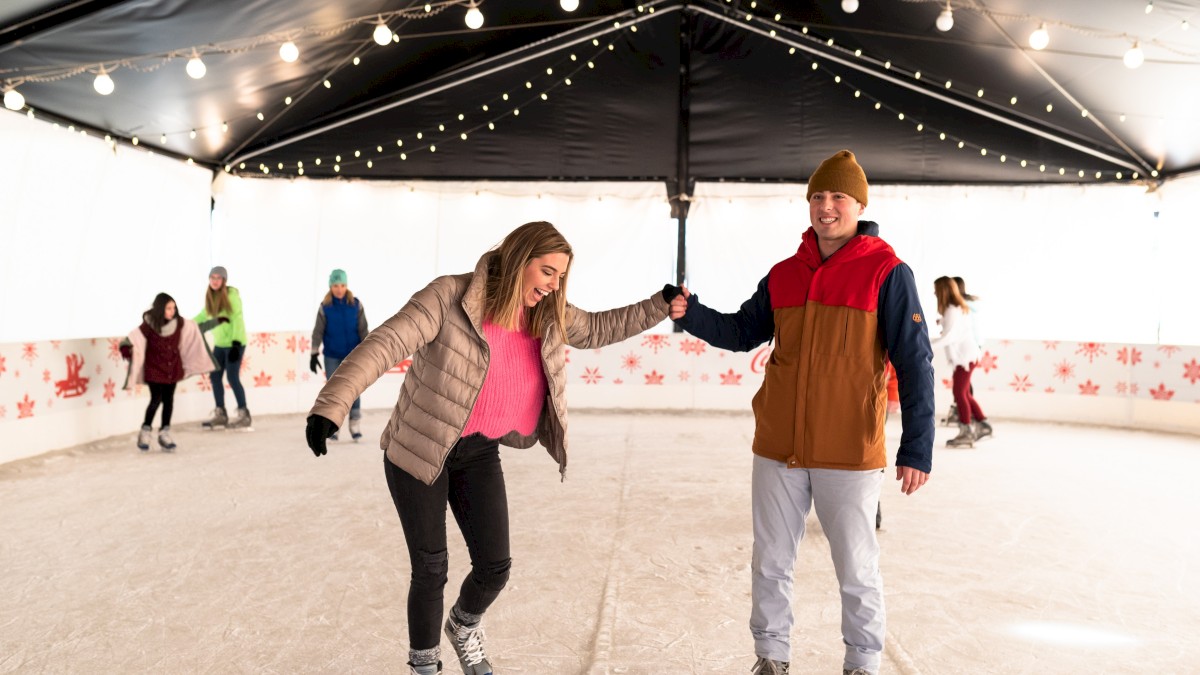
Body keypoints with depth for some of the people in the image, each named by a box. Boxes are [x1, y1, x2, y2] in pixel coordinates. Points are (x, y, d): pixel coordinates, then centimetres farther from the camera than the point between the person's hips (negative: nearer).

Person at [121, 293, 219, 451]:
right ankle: (145, 431, 15)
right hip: (154, 369, -4)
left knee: (168, 400, 7)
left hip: (173, 368, 4)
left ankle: (164, 434, 18)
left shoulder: (178, 322, -5)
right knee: (156, 399, -6)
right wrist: (126, 347, -44)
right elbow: (134, 337, -24)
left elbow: (197, 328, 11)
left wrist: (217, 321, 18)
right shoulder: (149, 324, -17)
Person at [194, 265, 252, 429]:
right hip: (219, 344, 7)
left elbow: (237, 319, -18)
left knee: (232, 378, -8)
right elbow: (204, 315, 20)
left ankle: (244, 415, 2)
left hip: (233, 343, -7)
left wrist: (236, 343, -24)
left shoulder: (232, 295, -15)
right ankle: (220, 414, 19)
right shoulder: (210, 296, 6)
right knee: (214, 376, 8)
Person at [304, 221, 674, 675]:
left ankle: (464, 627, 40)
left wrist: (661, 304, 4)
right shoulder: (451, 297, -21)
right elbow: (385, 344, -27)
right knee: (431, 569, 4)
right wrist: (332, 406, -38)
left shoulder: (548, 318, -1)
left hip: (479, 454, 5)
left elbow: (600, 328, 13)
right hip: (418, 450, -5)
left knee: (495, 565, 5)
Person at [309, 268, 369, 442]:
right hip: (332, 356, 0)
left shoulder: (356, 305, -5)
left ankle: (355, 425, 9)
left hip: (353, 354, 0)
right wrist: (314, 354, -3)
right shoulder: (325, 307, -6)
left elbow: (363, 330, -1)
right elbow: (318, 331, -2)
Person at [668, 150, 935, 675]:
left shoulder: (887, 272, -6)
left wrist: (917, 448, -12)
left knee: (856, 568, 10)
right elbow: (742, 333, 12)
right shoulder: (783, 275, 8)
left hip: (849, 453, -4)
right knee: (770, 563, 14)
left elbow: (915, 364, -8)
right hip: (778, 449, 4)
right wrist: (691, 315, -5)